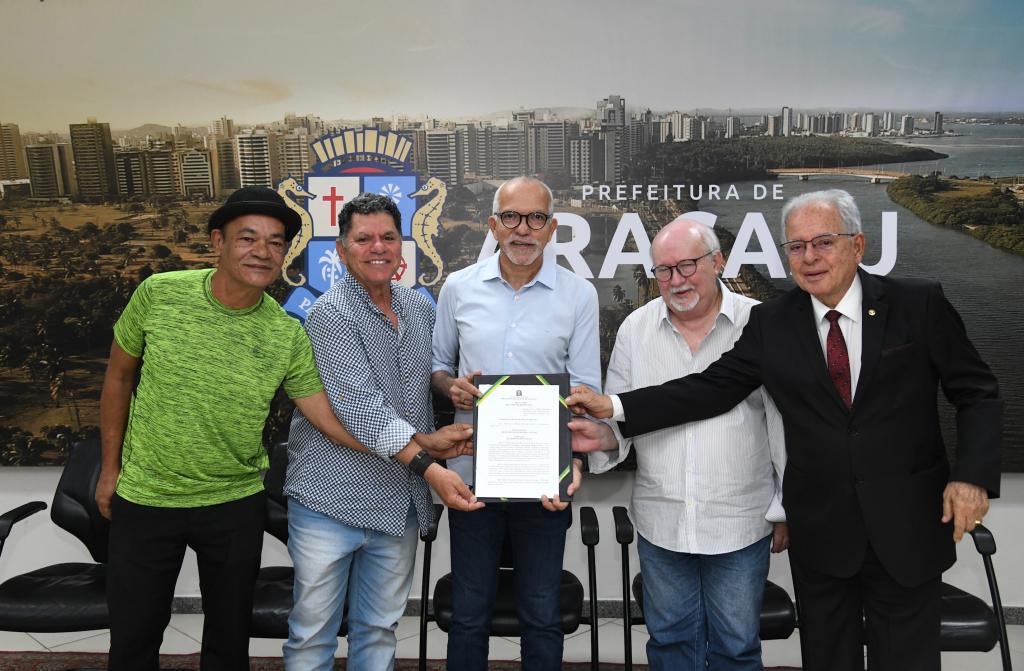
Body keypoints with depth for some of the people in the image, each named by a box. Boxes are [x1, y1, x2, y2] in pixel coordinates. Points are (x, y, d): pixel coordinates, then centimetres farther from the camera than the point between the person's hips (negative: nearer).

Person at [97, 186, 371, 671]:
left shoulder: (287, 336, -12)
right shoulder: (159, 294, -12)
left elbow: (336, 423, -11)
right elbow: (119, 377, 2)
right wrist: (110, 467, 6)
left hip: (236, 505, 1)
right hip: (144, 501, 0)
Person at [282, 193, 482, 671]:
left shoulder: (421, 308, 9)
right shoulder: (330, 313, -11)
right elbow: (357, 403, -21)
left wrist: (432, 436, 5)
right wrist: (426, 461, -26)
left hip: (400, 502, 5)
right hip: (331, 501, -5)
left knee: (379, 631, 16)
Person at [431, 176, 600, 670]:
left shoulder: (579, 295, -2)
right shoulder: (459, 288, 2)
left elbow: (585, 389, -2)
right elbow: (438, 365, 13)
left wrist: (575, 458, -16)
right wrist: (452, 386, -10)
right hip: (472, 473, 1)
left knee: (541, 614, 13)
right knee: (469, 613, 15)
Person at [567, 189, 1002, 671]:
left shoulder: (919, 304, -5)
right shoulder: (771, 323, -2)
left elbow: (977, 393, 1)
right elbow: (710, 388, -6)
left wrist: (973, 475, -13)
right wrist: (614, 407, -15)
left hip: (907, 526, -1)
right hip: (819, 534, 1)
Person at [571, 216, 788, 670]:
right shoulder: (635, 329, 1)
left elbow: (784, 424, -2)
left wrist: (785, 509, 1)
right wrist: (602, 435, -16)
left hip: (739, 524, -2)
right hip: (660, 522, 2)